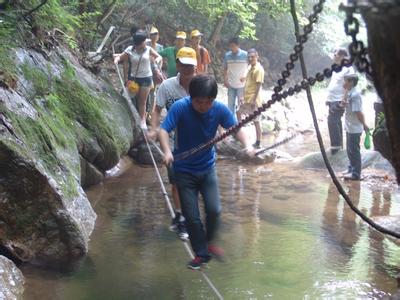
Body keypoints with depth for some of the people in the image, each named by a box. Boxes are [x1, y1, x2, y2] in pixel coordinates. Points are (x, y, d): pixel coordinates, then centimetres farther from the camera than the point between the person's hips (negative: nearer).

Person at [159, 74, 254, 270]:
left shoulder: (219, 109, -14)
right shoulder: (180, 107, -21)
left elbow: (235, 127, -9)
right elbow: (164, 130, -27)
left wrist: (246, 145, -29)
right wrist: (167, 151, -45)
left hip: (207, 167, 2)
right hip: (184, 170, -2)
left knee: (214, 210, -9)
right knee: (191, 216, 0)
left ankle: (209, 242, 21)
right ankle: (201, 254, 20)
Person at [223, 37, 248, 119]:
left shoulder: (245, 55, -11)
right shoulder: (227, 55, -2)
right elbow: (225, 69, 8)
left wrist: (245, 76, -17)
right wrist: (225, 80, -1)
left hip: (241, 85, -2)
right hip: (231, 85, 2)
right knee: (231, 105, 10)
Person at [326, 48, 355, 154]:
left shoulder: (347, 69, -12)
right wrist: (328, 99, 20)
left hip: (339, 101, -10)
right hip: (332, 100, 10)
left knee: (332, 121, -15)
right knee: (336, 122, 14)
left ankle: (336, 146, -10)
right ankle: (339, 145, 23)